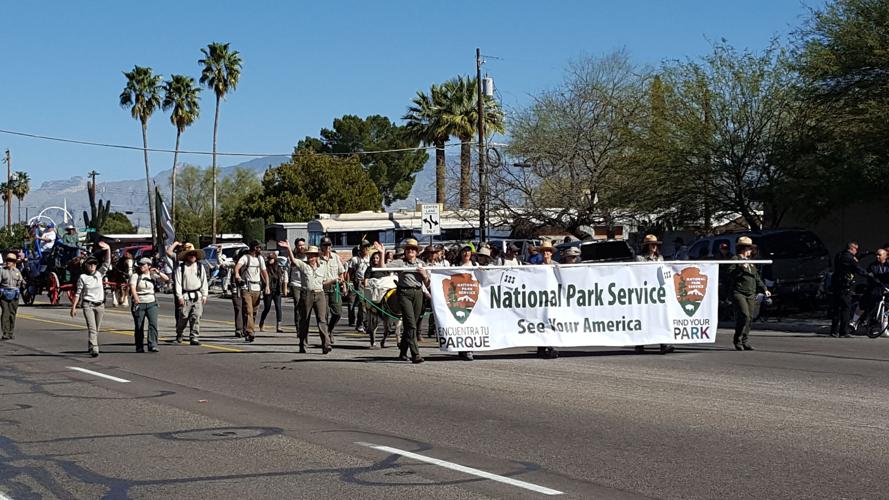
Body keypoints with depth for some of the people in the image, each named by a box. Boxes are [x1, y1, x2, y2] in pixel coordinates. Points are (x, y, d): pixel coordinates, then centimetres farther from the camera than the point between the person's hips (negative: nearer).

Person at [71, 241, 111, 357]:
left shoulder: (99, 274, 6)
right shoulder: (82, 277, -1)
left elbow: (107, 263, -5)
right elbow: (77, 293, 1)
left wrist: (108, 249, -18)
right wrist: (73, 307, -2)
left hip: (100, 305, 4)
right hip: (88, 305, -4)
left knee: (97, 329, 9)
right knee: (92, 328, -16)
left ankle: (90, 347, 24)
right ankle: (94, 349, -26)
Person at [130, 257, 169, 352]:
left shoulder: (153, 275, 8)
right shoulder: (135, 276, 0)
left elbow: (166, 279, 5)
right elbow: (132, 287, -15)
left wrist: (158, 273, -12)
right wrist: (136, 298, -33)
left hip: (151, 303, 1)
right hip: (139, 304, -1)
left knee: (153, 323, -16)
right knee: (139, 326, 3)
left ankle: (152, 345, -19)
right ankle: (139, 347, 14)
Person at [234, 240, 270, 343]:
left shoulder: (260, 258, 16)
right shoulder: (245, 257, -3)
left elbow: (264, 272, 19)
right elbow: (237, 266, -22)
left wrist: (267, 285, 8)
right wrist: (237, 274, -44)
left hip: (257, 288, 6)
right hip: (246, 288, -6)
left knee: (254, 311, 9)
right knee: (248, 311, -14)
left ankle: (248, 331, 22)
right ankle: (249, 333, -20)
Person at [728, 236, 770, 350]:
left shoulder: (750, 262, 24)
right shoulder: (735, 259, 0)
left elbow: (757, 278, 28)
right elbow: (730, 274, -13)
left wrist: (764, 289, 19)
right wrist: (741, 268, -23)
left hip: (751, 295, 8)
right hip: (738, 293, -8)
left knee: (750, 317, 3)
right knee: (744, 315, -17)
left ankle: (744, 341, 11)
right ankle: (737, 340, -6)